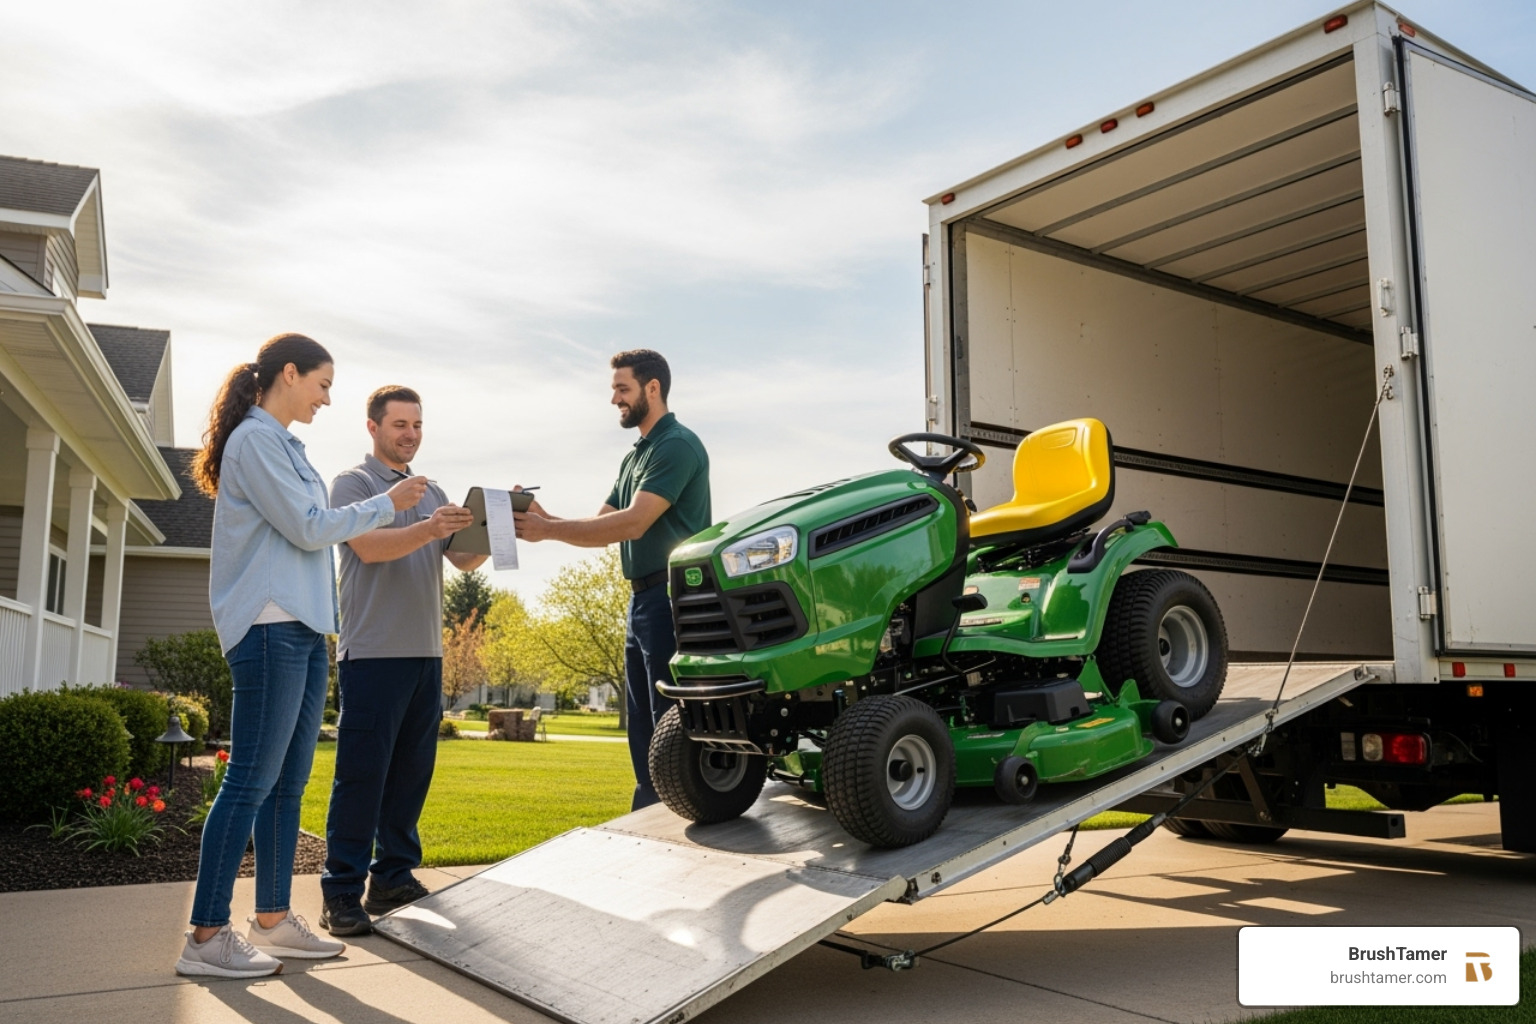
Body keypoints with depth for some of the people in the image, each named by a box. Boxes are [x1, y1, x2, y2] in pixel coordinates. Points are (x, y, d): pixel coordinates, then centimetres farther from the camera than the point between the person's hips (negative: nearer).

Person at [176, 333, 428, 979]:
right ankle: (206, 936, -2)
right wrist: (386, 505, -3)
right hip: (270, 629, -9)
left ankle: (273, 920, 16)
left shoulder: (285, 446, 21)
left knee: (287, 783, 10)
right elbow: (307, 528, -11)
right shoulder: (254, 440, -7)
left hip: (303, 630, 9)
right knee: (251, 782, -8)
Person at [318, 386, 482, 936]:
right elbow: (369, 547, -16)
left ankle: (393, 878, 19)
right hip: (372, 652, -6)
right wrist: (428, 529, -32)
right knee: (362, 773, -6)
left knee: (411, 772, 9)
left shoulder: (432, 493, 20)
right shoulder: (353, 482, 1)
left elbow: (464, 560, 12)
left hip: (425, 653, 6)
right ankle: (342, 893, 0)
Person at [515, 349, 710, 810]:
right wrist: (545, 519, -3)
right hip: (641, 599, 10)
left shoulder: (678, 445, -12)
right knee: (644, 726, 15)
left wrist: (548, 530, -20)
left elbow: (633, 523, -21)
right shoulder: (635, 456, 19)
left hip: (671, 598, -10)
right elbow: (600, 526, 15)